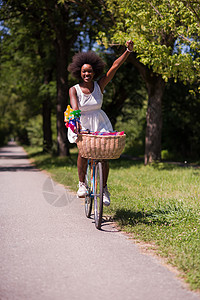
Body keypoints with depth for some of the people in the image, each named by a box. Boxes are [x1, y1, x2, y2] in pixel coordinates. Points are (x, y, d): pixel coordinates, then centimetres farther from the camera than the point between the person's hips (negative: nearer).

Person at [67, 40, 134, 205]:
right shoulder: (74, 90, -9)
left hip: (99, 123, 1)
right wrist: (77, 127, -40)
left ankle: (104, 189, 9)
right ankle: (82, 184, -2)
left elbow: (115, 66, -10)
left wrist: (128, 50, -18)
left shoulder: (99, 85, -6)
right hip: (81, 124, -1)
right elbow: (75, 109, -23)